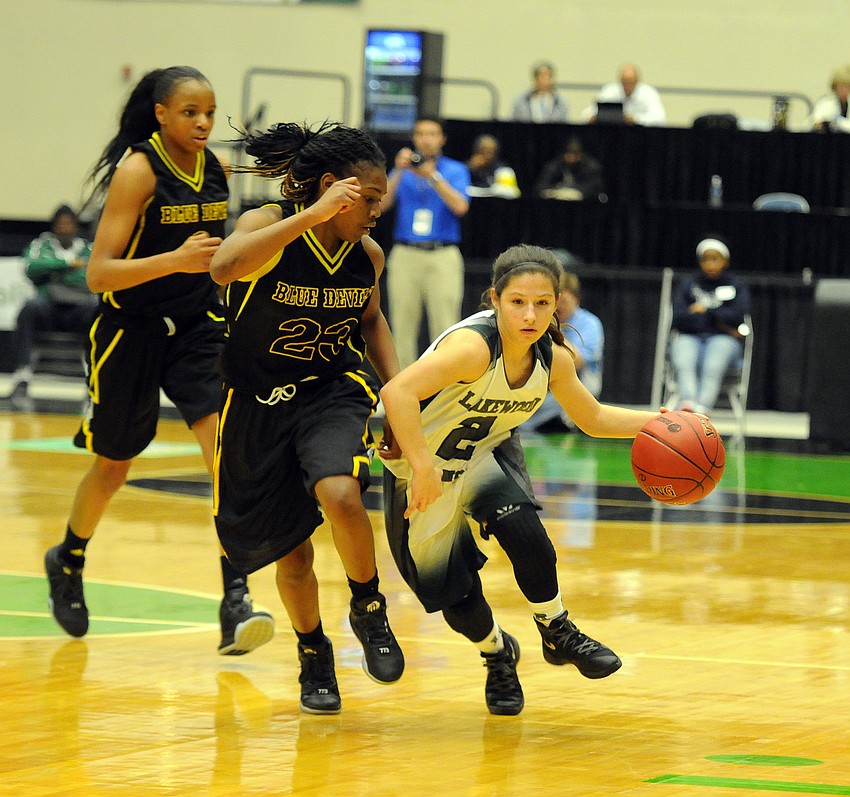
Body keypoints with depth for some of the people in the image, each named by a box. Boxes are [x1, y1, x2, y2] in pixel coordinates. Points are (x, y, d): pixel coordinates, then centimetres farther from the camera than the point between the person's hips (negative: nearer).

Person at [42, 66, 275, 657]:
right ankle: (68, 563, 44)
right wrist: (176, 260, -33)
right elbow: (99, 273, -23)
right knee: (114, 465, 14)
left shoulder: (216, 169, 0)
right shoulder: (138, 169, -17)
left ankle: (235, 602, -22)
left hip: (198, 328, 4)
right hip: (132, 331, -4)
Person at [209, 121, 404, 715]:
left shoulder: (368, 255, -4)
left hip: (333, 393, 2)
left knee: (340, 495, -30)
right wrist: (312, 215, -44)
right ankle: (314, 658, 33)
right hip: (258, 403, -2)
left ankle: (369, 609, -3)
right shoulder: (269, 227, -19)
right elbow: (224, 267, -42)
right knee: (291, 554, 6)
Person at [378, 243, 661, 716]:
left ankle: (558, 633, -4)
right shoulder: (474, 346, -33)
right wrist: (423, 468, -45)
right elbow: (397, 392, -43)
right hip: (422, 470, -4)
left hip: (486, 456, 4)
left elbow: (593, 418, 5)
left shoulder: (553, 358, -12)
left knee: (520, 525, -27)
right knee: (454, 594, -4)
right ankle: (498, 655, 30)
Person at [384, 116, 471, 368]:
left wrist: (433, 176, -18)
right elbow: (383, 203, -2)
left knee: (445, 326, -6)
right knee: (403, 327, 3)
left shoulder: (456, 170, 6)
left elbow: (460, 207, -11)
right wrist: (399, 171, -13)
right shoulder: (403, 171, 12)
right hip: (405, 254, 2)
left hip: (443, 255, -2)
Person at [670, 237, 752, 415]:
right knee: (683, 362, -37)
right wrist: (716, 320, -3)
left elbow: (738, 316, -2)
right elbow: (679, 318, 3)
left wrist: (706, 311, 2)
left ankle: (703, 407, -61)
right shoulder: (688, 285, 19)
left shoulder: (737, 286, 16)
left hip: (724, 340, -1)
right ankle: (688, 402, -62)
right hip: (690, 338, 1)